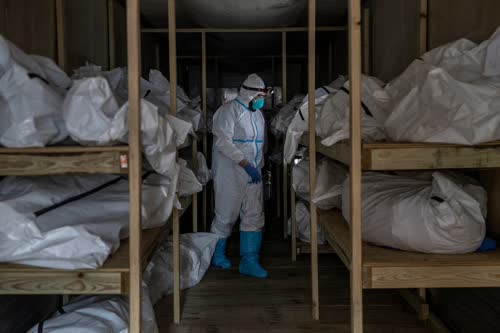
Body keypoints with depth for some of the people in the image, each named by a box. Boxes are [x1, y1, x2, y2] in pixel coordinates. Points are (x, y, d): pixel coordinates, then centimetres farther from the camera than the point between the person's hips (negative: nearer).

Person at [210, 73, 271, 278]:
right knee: (226, 215, 5)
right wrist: (245, 164, -24)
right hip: (230, 174, -7)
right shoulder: (230, 110, -11)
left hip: (253, 174, 7)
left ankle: (249, 261, 6)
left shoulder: (258, 114, 15)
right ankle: (218, 254, 25)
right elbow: (223, 141, -21)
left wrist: (259, 168, 17)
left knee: (254, 217, 2)